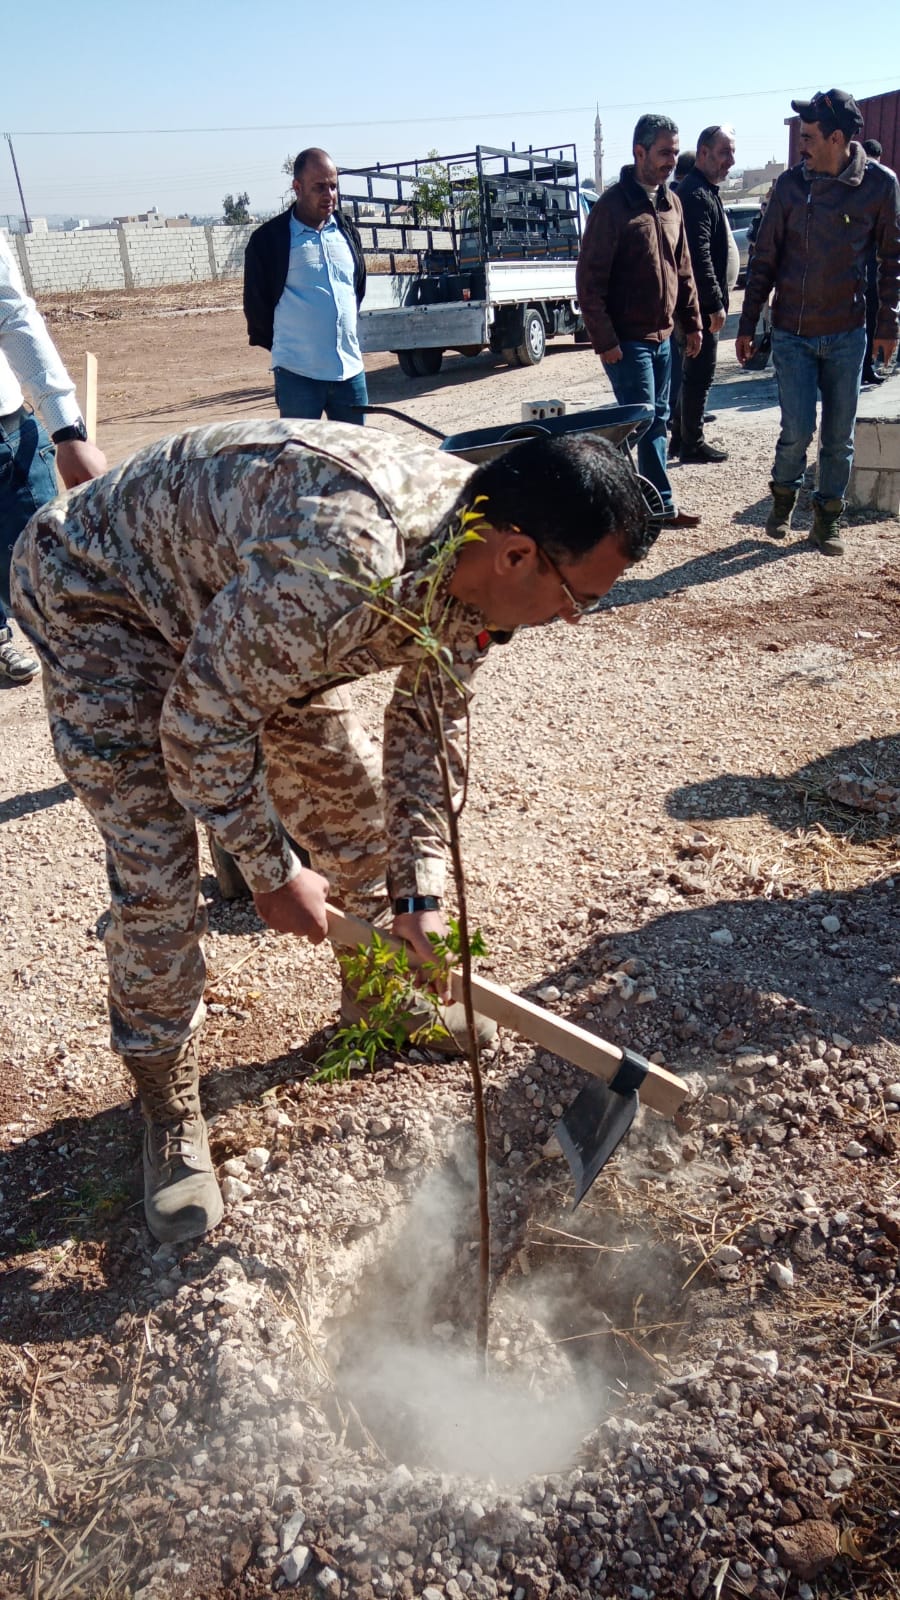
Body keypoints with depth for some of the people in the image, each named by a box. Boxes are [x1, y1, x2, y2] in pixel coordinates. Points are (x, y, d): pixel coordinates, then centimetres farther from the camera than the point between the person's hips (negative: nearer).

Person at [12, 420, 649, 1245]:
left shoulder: (474, 558, -16)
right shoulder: (339, 562, -43)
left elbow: (432, 721, -4)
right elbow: (202, 725, -31)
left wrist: (422, 891, -7)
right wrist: (272, 873, -18)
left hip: (232, 592, 7)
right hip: (102, 597, -7)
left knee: (354, 794, 8)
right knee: (155, 874, -11)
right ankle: (169, 1107, 12)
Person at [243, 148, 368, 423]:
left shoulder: (347, 231, 11)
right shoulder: (269, 239, -4)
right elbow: (256, 305, 2)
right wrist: (284, 348, 9)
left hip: (350, 369, 5)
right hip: (298, 374, -5)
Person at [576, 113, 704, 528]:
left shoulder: (671, 203, 12)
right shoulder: (613, 205, -11)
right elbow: (590, 279, -15)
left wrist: (691, 321, 14)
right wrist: (605, 340, -18)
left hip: (661, 335, 8)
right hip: (627, 339, -8)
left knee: (657, 419, 11)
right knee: (644, 422, -6)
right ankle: (663, 506, 4)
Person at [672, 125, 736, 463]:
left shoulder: (705, 191, 18)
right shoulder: (696, 195, -16)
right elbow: (699, 257, -23)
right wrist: (715, 304, -21)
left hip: (701, 304, 10)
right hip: (702, 304, -10)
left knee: (693, 374, 15)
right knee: (700, 375, -5)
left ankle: (685, 435, 24)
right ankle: (693, 444, 2)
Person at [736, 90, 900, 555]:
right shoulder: (791, 184, -3)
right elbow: (764, 259, 3)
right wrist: (747, 326, 2)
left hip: (847, 334, 0)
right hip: (791, 333, 0)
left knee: (839, 435, 5)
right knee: (798, 430, -6)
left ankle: (828, 516, 20)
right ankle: (783, 496, 23)